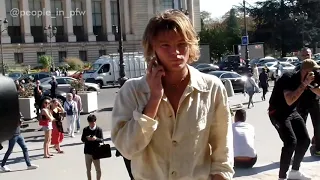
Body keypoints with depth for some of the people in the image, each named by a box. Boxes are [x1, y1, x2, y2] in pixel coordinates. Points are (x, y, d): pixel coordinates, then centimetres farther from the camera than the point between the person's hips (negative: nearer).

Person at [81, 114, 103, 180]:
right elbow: (82, 139, 3)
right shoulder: (85, 129, 1)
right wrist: (86, 138, -18)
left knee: (98, 169, 5)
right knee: (88, 169, 13)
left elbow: (102, 140, -7)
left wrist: (96, 139, -27)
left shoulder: (99, 129, -5)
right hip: (87, 152, 2)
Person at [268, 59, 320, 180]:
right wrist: (304, 84, -36)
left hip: (292, 112, 9)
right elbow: (290, 100, -38)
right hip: (278, 112, -8)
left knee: (305, 140, 8)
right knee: (291, 141, -22)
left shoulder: (306, 80, -2)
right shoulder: (289, 78, -26)